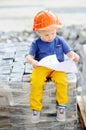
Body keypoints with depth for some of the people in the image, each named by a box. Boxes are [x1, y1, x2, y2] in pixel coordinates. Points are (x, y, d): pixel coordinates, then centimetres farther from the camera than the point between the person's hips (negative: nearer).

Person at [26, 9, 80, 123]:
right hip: (41, 68, -1)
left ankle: (62, 106, -11)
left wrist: (74, 55, -16)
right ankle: (36, 109, -15)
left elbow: (69, 52, 8)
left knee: (62, 81, -32)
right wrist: (32, 61, -25)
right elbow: (29, 56, -1)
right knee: (35, 82, -32)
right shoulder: (36, 43, 3)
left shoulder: (60, 41, 7)